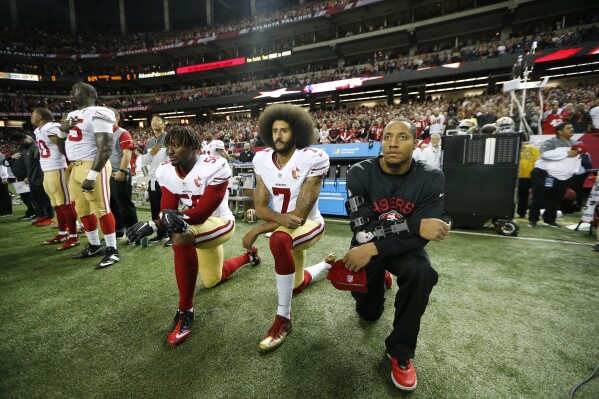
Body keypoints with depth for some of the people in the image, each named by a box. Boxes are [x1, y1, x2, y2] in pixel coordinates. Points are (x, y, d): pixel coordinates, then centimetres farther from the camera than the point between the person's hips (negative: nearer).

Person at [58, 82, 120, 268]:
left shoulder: (97, 114, -11)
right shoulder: (72, 115, 19)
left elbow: (105, 148, -20)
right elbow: (65, 145, 28)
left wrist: (92, 175, -24)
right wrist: (62, 129, 6)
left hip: (92, 167, -9)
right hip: (75, 168, 10)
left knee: (101, 209, -7)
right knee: (83, 210, 13)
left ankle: (112, 250, 2)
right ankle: (94, 246, 25)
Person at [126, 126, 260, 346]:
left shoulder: (215, 167, -29)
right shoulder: (165, 171, -10)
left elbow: (203, 212, -30)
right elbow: (167, 212, -15)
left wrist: (169, 219, -45)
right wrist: (154, 224, -37)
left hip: (219, 223, -7)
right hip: (195, 227, 7)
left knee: (181, 238, -38)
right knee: (212, 281, 23)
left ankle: (185, 312, -23)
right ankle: (248, 256, 53)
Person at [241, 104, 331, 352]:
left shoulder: (313, 159, -25)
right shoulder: (262, 159, -9)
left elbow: (300, 214, -27)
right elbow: (260, 207, -11)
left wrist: (256, 231, -28)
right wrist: (283, 218, -33)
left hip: (309, 224, -6)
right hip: (284, 226, 6)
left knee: (278, 239, -41)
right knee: (296, 285, 24)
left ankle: (283, 318, -22)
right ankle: (326, 265, 56)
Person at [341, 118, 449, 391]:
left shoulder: (431, 178, -17)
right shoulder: (360, 173, -20)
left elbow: (422, 236, -23)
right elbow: (362, 230, -27)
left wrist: (374, 249, -32)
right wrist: (415, 224, -33)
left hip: (405, 247, 0)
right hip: (367, 246, 1)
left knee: (422, 273, -34)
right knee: (368, 313, 7)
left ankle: (400, 351, -9)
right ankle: (380, 281, 44)